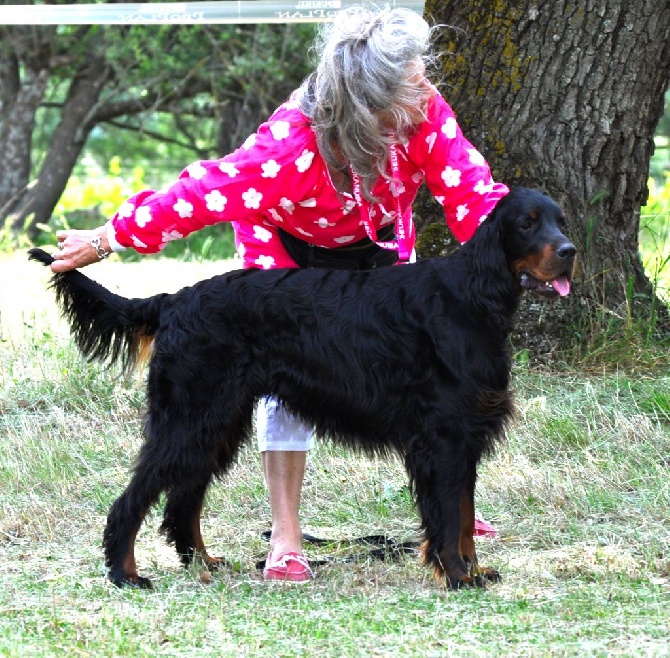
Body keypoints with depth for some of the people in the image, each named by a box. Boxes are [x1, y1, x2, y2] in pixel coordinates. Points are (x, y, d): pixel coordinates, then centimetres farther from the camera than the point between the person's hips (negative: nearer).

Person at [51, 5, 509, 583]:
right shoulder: (292, 146, -43)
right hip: (290, 251, -4)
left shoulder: (425, 112, -31)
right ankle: (286, 538, -6)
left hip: (378, 244, 4)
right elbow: (205, 195, -37)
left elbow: (469, 190, -29)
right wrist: (106, 241, -29)